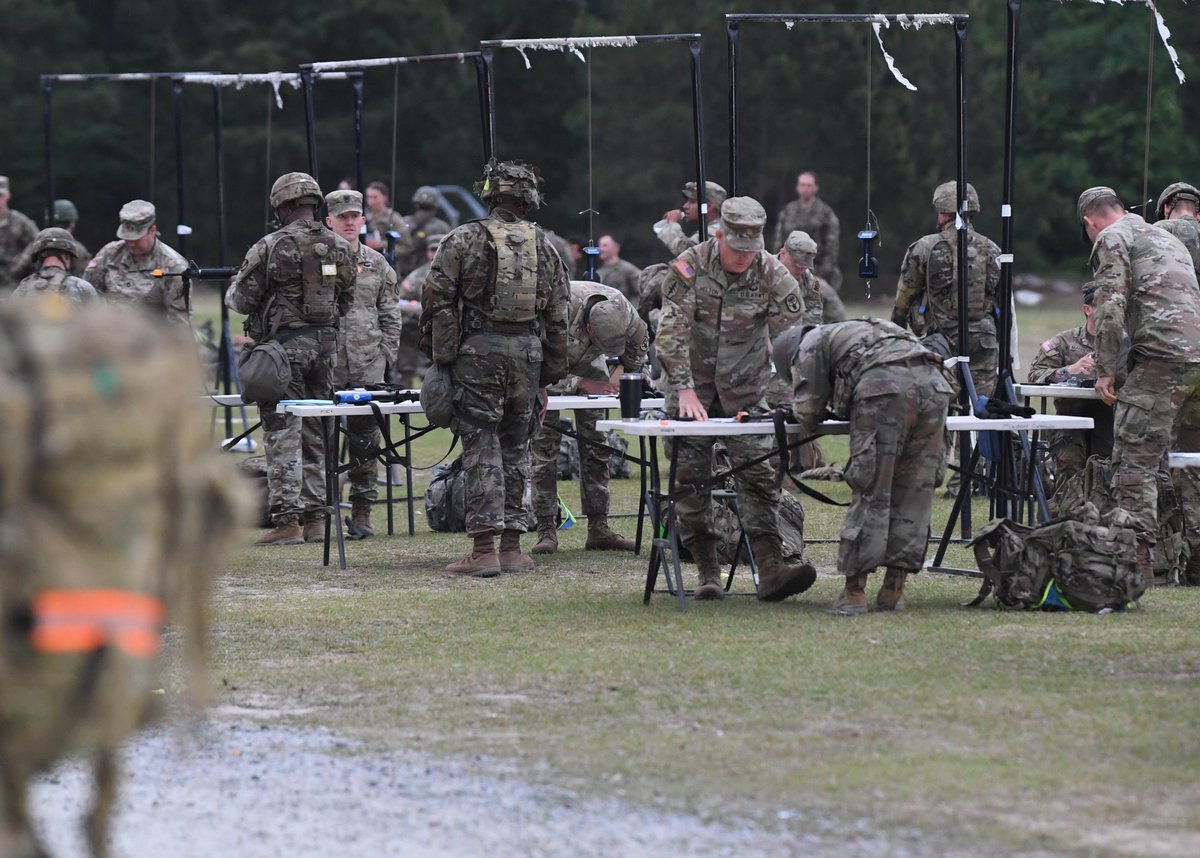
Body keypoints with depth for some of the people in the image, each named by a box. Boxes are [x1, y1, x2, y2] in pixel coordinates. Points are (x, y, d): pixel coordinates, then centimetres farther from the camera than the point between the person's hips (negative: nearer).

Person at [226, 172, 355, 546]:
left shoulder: (271, 247, -11)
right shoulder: (340, 248, 6)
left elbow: (242, 301, -6)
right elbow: (345, 302, 13)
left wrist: (233, 288, 16)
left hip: (284, 343, -5)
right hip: (325, 344, 5)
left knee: (282, 432, -3)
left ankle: (287, 520, -7)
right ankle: (313, 511, 17)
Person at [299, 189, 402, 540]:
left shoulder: (377, 264, 12)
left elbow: (391, 315, 14)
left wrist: (384, 354, 4)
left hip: (367, 367, 3)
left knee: (365, 438, 7)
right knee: (314, 438, -7)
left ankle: (362, 510, 17)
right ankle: (313, 515, -6)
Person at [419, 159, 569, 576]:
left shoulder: (464, 240, 0)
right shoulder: (543, 247, 11)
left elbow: (437, 302, -5)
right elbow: (557, 318, 13)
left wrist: (438, 356, 3)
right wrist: (548, 378, 19)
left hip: (478, 351, -3)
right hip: (528, 353, 3)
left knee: (482, 449, -4)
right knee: (516, 450, 11)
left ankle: (484, 549, -10)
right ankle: (511, 547, 11)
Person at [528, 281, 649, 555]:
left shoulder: (621, 308, -27)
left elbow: (639, 344, -3)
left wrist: (620, 372, -15)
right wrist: (583, 384, -36)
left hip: (586, 362, 4)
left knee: (595, 441, -2)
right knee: (544, 442, -12)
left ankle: (598, 528, -1)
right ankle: (546, 530, -11)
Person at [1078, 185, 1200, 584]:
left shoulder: (1112, 239, 6)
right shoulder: (1167, 238, 30)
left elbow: (1111, 305, -7)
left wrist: (1105, 370, -4)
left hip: (1162, 357, -8)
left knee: (1135, 460, -8)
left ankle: (1137, 560, -16)